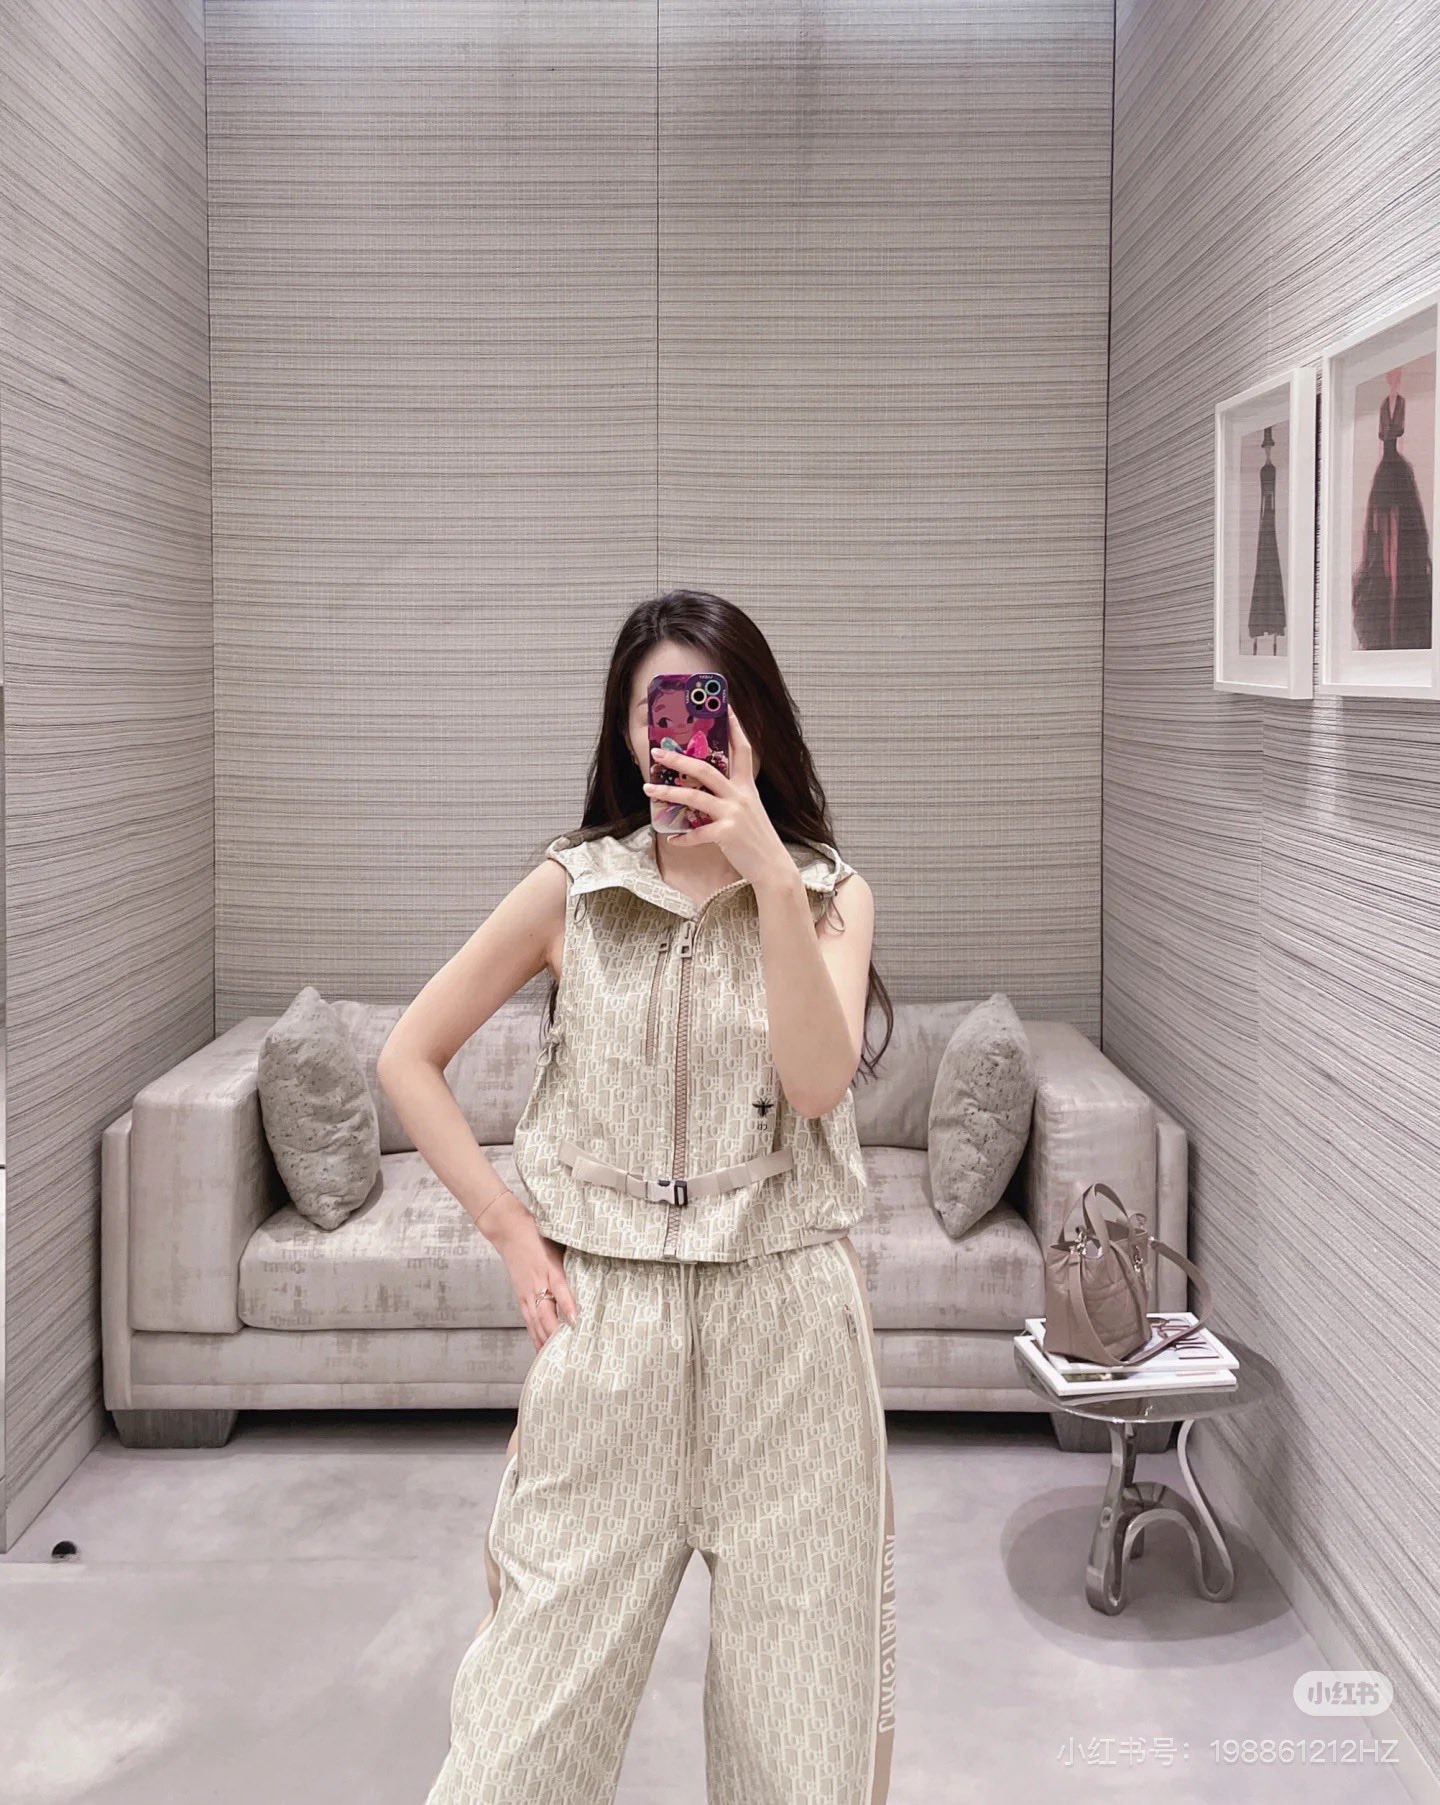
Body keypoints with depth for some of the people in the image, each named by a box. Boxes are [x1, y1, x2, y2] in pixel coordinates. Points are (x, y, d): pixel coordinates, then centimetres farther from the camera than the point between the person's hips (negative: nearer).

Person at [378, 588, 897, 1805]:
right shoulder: (574, 889, 2)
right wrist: (509, 1228, 0)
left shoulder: (830, 894, 3)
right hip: (607, 1314, 0)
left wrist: (767, 872, -20)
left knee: (802, 1653, 8)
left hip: (787, 1307, 1)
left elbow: (819, 1081, -14)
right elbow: (410, 1058, 7)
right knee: (556, 1640, 3)